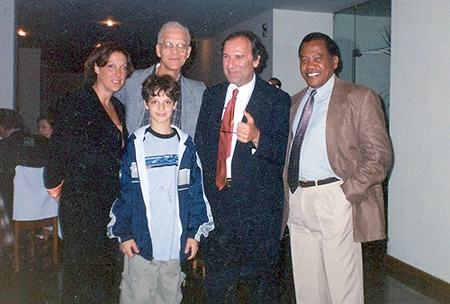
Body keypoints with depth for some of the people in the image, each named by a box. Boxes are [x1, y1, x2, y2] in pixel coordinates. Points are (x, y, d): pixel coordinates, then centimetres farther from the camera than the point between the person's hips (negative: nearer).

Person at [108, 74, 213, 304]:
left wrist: (195, 232, 3)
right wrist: (124, 233, -3)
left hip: (176, 239, 2)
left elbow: (196, 191, 7)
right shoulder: (135, 144, 1)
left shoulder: (185, 145, 5)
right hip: (140, 239, -2)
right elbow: (123, 191, 1)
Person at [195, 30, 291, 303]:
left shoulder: (277, 99, -5)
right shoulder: (211, 96, 10)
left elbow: (283, 153, -12)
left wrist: (256, 137, -30)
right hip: (216, 200, 5)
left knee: (259, 280, 10)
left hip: (259, 206, -4)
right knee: (217, 279, 17)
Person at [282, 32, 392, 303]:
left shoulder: (360, 98, -3)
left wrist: (348, 192, -16)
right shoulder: (295, 102, 15)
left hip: (335, 200, -6)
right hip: (296, 200, 6)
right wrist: (289, 193, 7)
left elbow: (379, 155, -8)